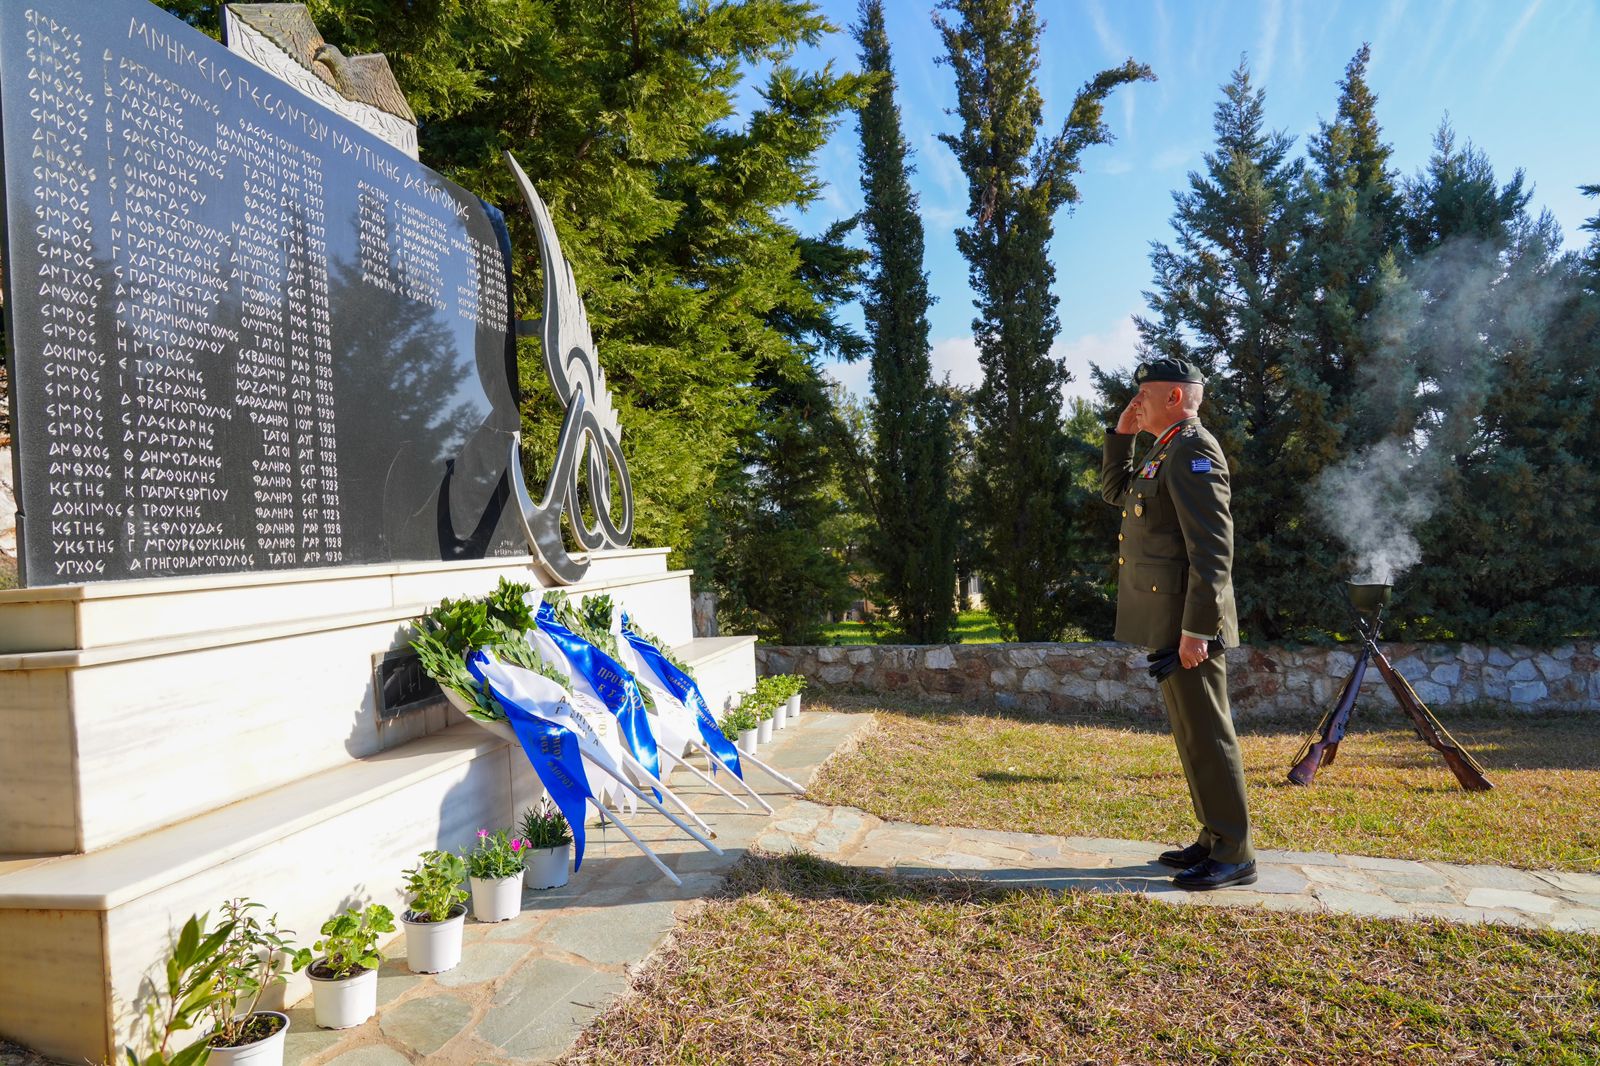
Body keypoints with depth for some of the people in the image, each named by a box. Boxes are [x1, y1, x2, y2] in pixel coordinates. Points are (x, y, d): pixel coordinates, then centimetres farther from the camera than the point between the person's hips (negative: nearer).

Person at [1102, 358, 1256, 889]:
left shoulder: (1193, 452, -15)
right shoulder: (1166, 451, 16)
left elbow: (1213, 549, -21)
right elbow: (1115, 491, 30)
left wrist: (1195, 628, -24)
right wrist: (1122, 433, 16)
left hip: (1187, 622, -10)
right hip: (1168, 622, 10)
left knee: (1206, 734, -2)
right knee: (1193, 733, 15)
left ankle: (1233, 855, 8)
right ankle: (1215, 840, 25)